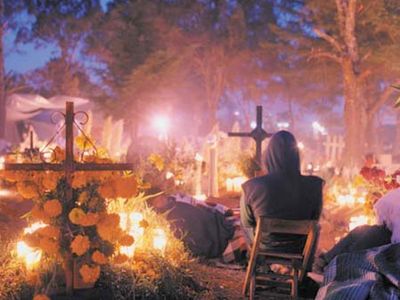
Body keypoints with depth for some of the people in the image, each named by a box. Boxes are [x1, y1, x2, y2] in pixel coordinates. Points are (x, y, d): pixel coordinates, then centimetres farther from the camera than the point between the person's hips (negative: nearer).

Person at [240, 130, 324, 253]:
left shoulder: (252, 188, -24)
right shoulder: (314, 187, -21)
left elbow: (246, 224, -6)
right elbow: (314, 219, -2)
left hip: (264, 250, -1)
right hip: (299, 252, 1)